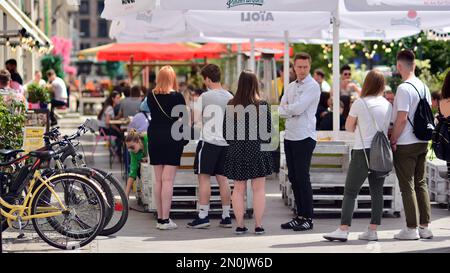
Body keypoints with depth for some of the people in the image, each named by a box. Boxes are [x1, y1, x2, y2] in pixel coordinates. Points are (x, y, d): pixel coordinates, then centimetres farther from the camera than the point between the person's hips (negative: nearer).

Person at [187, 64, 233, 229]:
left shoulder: (205, 96, -9)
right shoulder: (230, 97, 6)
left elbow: (197, 120, 0)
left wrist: (202, 124, 20)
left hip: (209, 140, -5)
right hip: (226, 141, 6)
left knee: (204, 177, -2)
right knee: (222, 178, 9)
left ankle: (203, 216, -4)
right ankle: (226, 217, 10)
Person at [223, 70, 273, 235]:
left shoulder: (231, 106, -3)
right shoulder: (263, 105, -8)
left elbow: (226, 132, 1)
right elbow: (268, 130, -3)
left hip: (236, 152, 1)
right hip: (257, 150, -1)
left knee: (238, 190, 9)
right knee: (258, 189, 5)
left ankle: (239, 225, 9)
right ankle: (258, 225, 5)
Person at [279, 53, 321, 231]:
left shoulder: (312, 86, -7)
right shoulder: (291, 87, 16)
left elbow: (298, 108, -18)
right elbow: (281, 111, 8)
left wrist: (286, 107, 0)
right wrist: (292, 109, -10)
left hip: (304, 137, -8)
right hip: (290, 136, 8)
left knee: (302, 177, -7)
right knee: (293, 177, 9)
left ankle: (308, 218, -1)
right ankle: (300, 216, 16)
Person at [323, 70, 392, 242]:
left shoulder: (359, 103, -6)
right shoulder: (388, 105, 6)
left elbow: (349, 127, 5)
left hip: (363, 151, -5)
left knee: (350, 191, -2)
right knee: (377, 191, 9)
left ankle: (343, 230, -8)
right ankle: (373, 230, 8)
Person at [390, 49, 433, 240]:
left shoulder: (404, 88, -16)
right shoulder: (424, 87, 9)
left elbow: (402, 118, -20)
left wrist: (393, 140, -12)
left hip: (405, 145, -8)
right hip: (423, 142, 8)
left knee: (407, 186, -1)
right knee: (420, 183, 12)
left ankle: (412, 228, 1)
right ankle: (425, 226, 14)